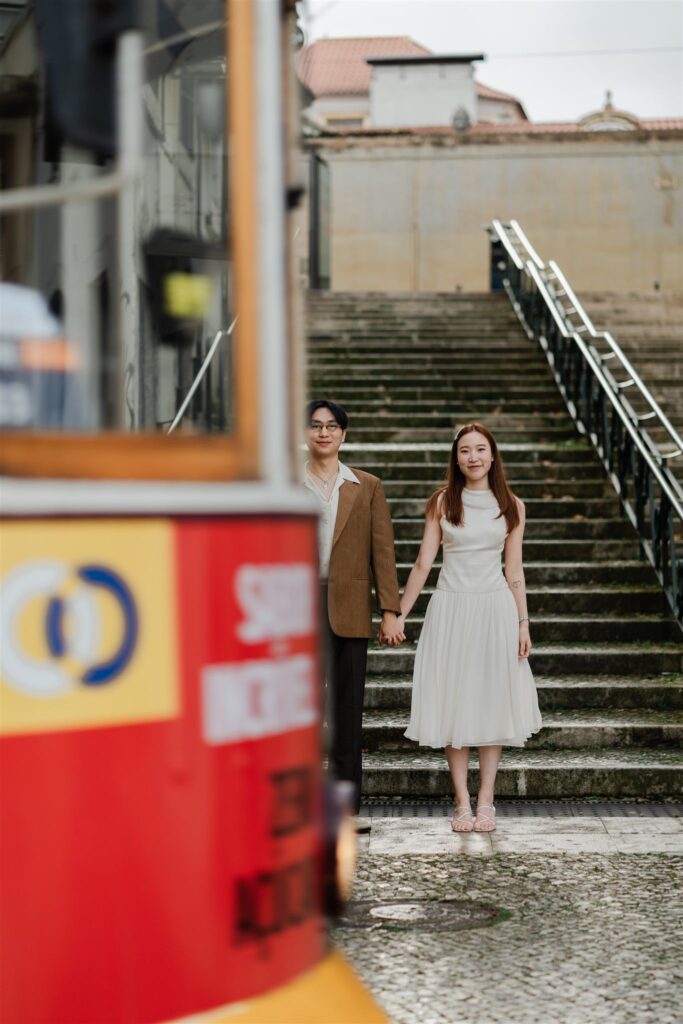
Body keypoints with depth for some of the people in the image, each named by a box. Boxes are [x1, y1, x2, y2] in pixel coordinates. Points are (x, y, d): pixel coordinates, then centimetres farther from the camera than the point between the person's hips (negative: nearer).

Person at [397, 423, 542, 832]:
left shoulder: (511, 506, 5)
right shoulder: (442, 502, 3)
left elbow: (514, 571, 7)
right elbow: (423, 564, 3)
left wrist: (523, 623, 2)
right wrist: (399, 614, 0)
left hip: (495, 610, 1)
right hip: (450, 609, 0)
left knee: (492, 705, 2)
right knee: (454, 704, 0)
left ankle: (485, 800, 9)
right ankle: (463, 802, 6)